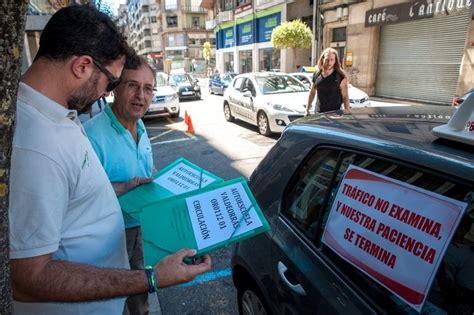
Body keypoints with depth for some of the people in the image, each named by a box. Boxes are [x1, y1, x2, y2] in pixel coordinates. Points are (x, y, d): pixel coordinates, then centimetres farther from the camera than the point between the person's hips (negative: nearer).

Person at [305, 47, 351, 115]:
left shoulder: (340, 77, -6)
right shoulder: (316, 75, 6)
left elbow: (345, 97, -5)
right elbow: (312, 93, 14)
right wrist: (307, 110, 12)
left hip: (334, 113, -4)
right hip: (318, 113, 4)